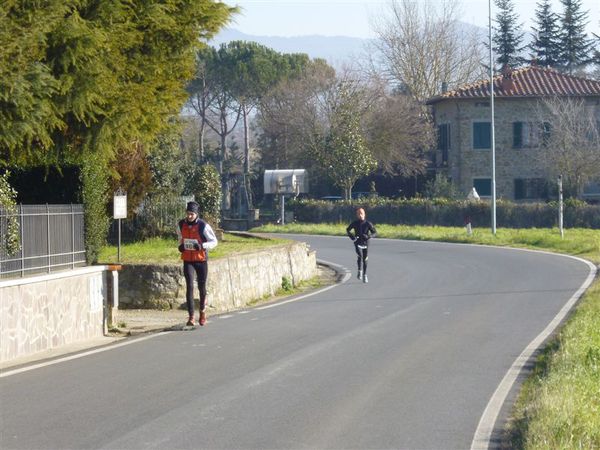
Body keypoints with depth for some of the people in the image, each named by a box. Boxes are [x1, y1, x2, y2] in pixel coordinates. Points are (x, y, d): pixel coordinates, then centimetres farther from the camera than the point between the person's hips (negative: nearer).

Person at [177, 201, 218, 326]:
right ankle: (191, 317, -13)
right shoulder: (181, 225, -1)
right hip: (188, 260, 2)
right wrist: (181, 245, 0)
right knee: (189, 286, -12)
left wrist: (202, 246, -23)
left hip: (201, 260, -2)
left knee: (202, 287, 11)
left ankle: (202, 311, 38)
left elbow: (214, 241, -6)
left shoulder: (203, 226, -13)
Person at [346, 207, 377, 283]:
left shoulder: (368, 223, -6)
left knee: (365, 260, 5)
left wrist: (368, 236, -20)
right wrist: (351, 237, -5)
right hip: (357, 243, -1)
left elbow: (374, 232, -1)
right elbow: (348, 230, 13)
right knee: (360, 256, -24)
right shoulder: (355, 223, -3)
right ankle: (360, 271, -5)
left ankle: (364, 275, 18)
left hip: (365, 243, 1)